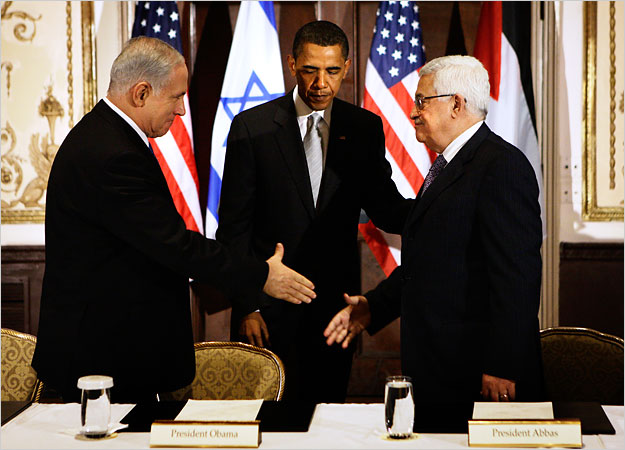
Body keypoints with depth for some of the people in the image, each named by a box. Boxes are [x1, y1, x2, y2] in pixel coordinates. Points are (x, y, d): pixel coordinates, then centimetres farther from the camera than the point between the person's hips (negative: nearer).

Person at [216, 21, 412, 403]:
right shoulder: (252, 127, -5)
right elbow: (233, 224, -4)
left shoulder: (366, 128, 3)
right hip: (267, 297, -2)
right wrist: (244, 306, -9)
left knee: (328, 404, 11)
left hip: (336, 298, 2)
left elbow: (384, 209, 4)